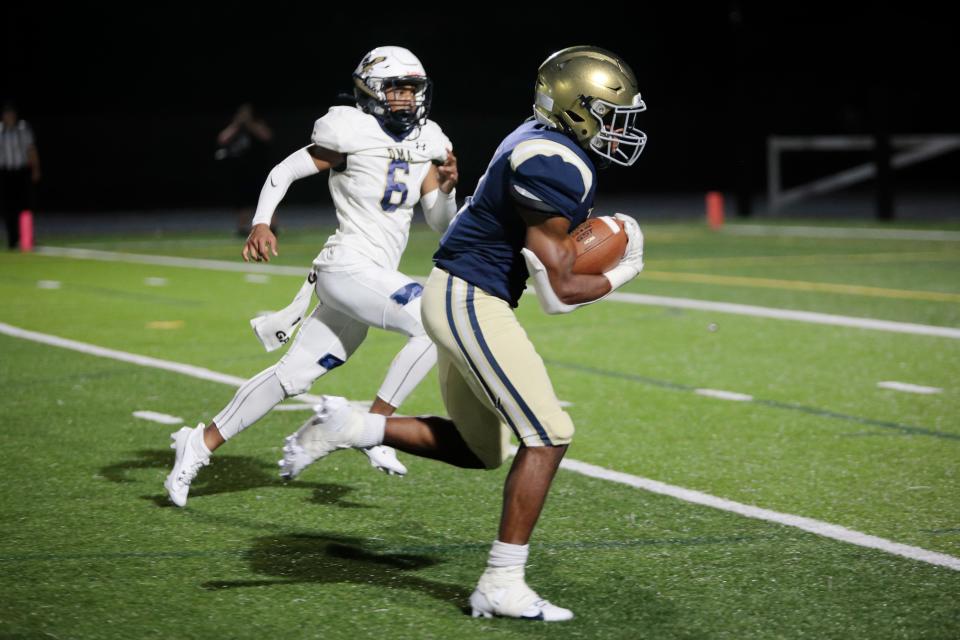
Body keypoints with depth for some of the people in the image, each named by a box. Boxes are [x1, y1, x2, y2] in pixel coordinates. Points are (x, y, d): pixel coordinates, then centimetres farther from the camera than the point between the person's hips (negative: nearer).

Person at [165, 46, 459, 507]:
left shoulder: (425, 144, 12)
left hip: (373, 278, 8)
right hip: (348, 266, -8)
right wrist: (261, 223, -16)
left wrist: (447, 185, -3)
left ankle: (201, 443, 19)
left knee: (293, 375, 10)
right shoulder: (352, 133, -8)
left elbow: (441, 224, 15)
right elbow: (284, 172, -3)